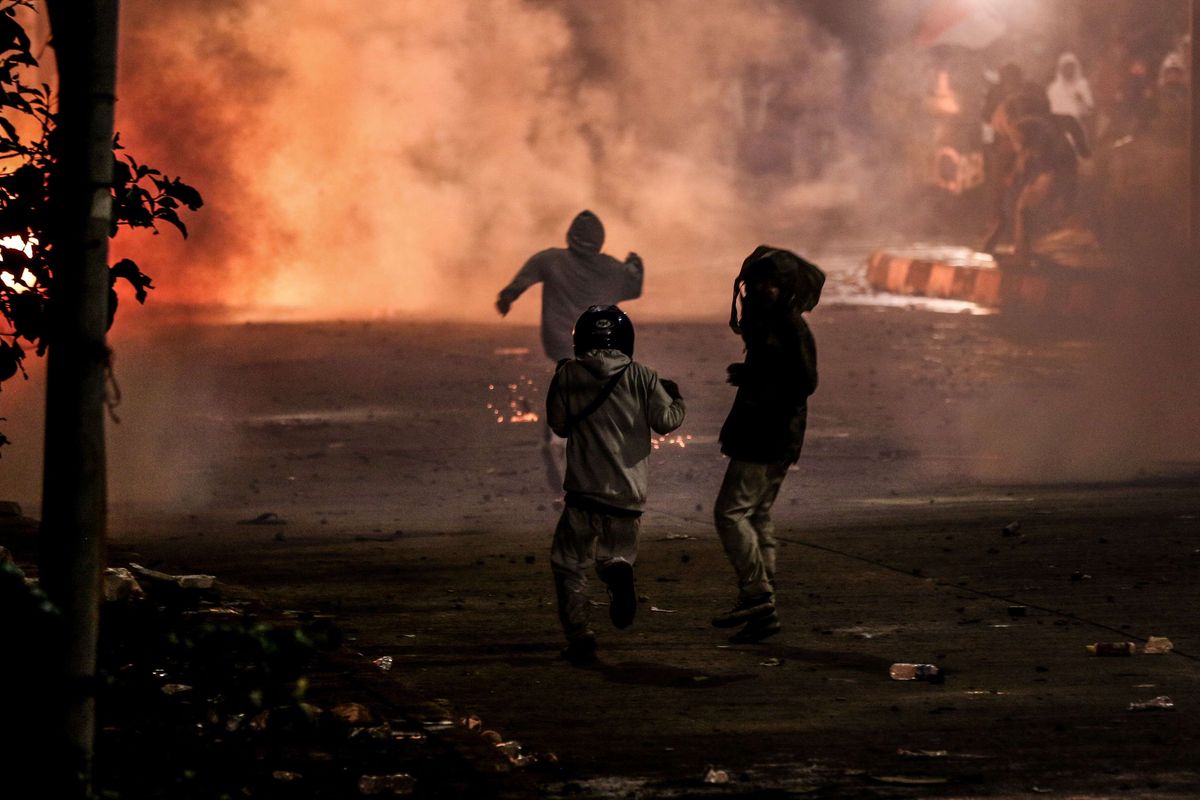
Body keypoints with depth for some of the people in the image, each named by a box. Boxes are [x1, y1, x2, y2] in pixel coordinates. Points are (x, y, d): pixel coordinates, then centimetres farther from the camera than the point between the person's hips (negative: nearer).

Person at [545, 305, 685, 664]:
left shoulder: (568, 374, 0)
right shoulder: (640, 376, 0)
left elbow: (559, 424, 11)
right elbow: (666, 420, 2)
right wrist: (675, 399, 23)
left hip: (584, 489, -1)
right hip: (628, 491, 2)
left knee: (570, 564, 10)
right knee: (616, 554, 19)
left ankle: (579, 634, -6)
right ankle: (618, 571, -19)